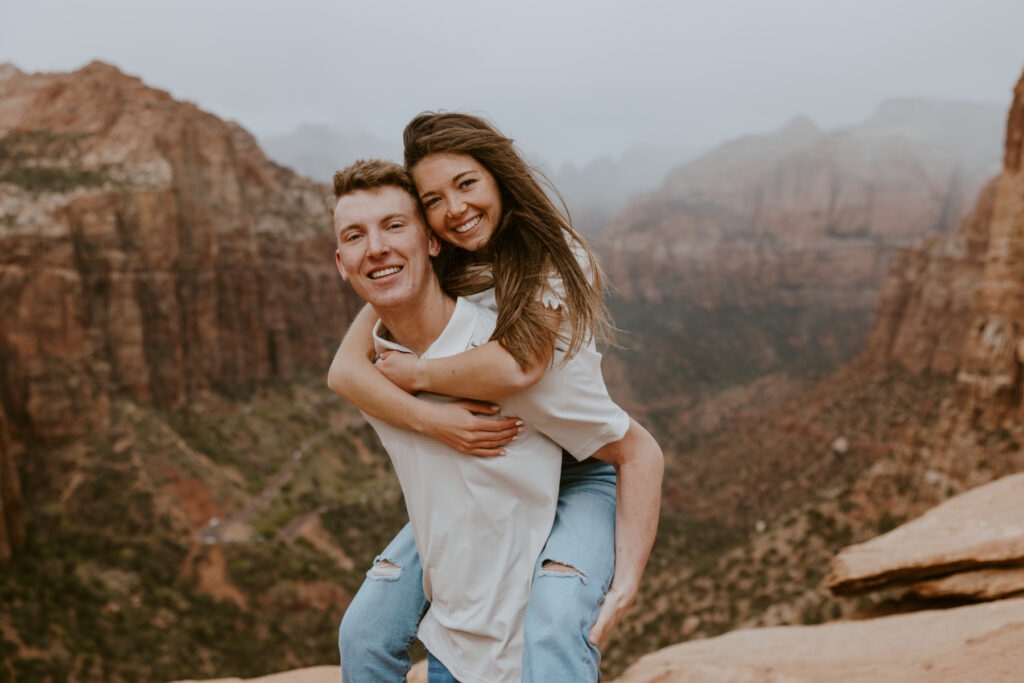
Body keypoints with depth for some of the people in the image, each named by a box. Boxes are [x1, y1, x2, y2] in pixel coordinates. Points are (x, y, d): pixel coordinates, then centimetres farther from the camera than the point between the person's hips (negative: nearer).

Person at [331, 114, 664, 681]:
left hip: (576, 478, -4)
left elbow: (518, 366, -34)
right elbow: (345, 369, -16)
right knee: (364, 635, -3)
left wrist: (418, 373, -20)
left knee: (553, 634, -31)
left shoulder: (555, 258, -16)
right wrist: (431, 420, -32)